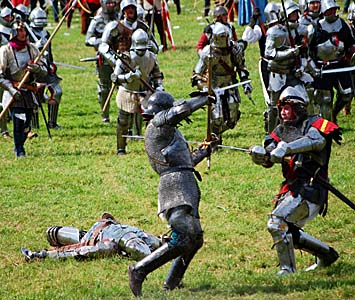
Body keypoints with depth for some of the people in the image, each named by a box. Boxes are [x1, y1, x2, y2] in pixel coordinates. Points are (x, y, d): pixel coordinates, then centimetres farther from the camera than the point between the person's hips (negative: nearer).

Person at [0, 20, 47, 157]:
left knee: (26, 125, 5)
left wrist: (37, 68, -16)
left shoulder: (32, 49, 6)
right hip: (14, 93, -4)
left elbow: (44, 72, 7)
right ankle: (20, 152, 1)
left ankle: (18, 148, 26)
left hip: (29, 93, 4)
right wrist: (11, 89, -17)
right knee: (18, 122, -11)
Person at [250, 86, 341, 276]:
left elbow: (315, 140, -28)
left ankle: (287, 269, -14)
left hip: (310, 190, -9)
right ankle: (327, 254, 32)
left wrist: (286, 148, -40)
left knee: (277, 223, -21)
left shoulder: (314, 124, -3)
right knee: (288, 231, 16)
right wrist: (260, 153, -21)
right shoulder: (281, 131, 16)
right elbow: (268, 159, 4)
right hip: (291, 189, 9)